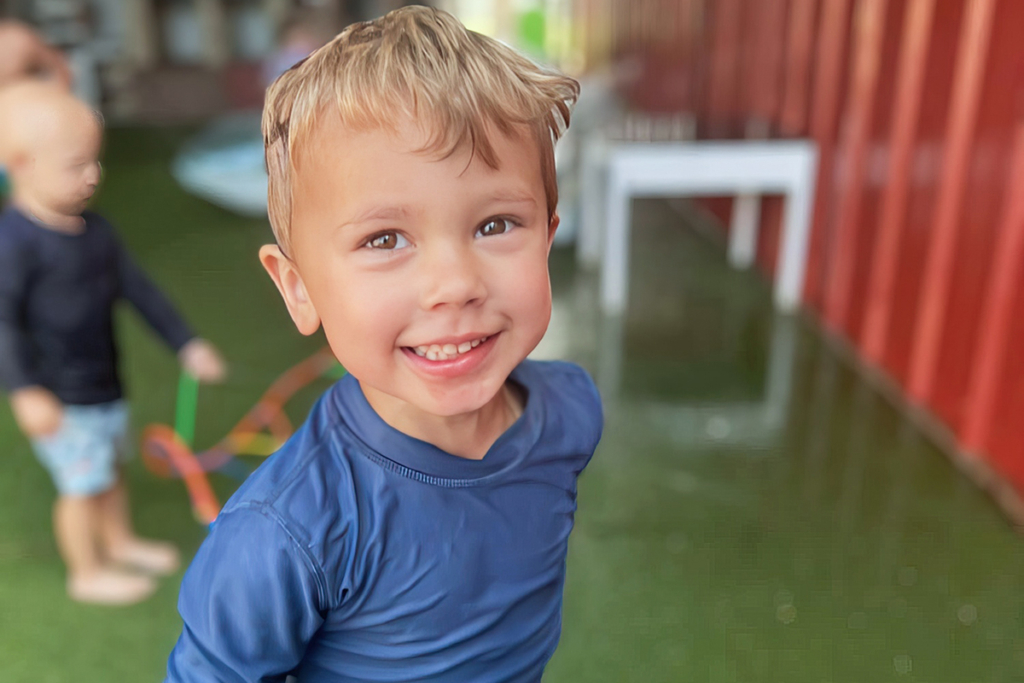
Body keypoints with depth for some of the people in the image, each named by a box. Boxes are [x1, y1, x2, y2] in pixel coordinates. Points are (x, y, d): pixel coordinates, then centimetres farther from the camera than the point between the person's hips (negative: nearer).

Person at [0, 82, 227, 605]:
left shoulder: (92, 228, 2)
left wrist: (186, 344, 7)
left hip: (104, 384, 8)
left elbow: (137, 288, 7)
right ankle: (87, 572, 25)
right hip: (60, 399, -8)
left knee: (110, 466, 23)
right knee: (83, 482, 4)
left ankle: (120, 543, 44)